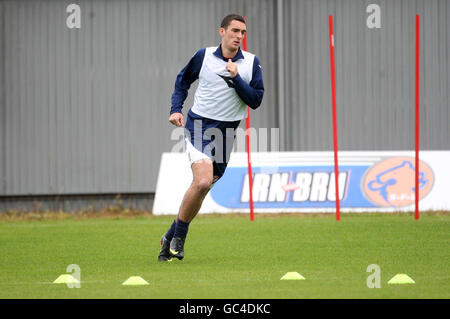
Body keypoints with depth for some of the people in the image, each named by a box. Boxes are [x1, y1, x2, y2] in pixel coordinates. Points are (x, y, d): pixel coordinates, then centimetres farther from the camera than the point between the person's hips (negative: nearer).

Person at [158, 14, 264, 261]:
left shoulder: (251, 62, 2)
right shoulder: (204, 55, 0)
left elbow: (255, 101, -3)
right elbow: (183, 80, 17)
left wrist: (236, 78, -15)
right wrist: (176, 109, 4)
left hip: (226, 133, 3)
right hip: (199, 126, -3)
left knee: (201, 188, 6)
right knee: (203, 181, -22)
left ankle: (171, 238, 23)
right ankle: (178, 236, -6)